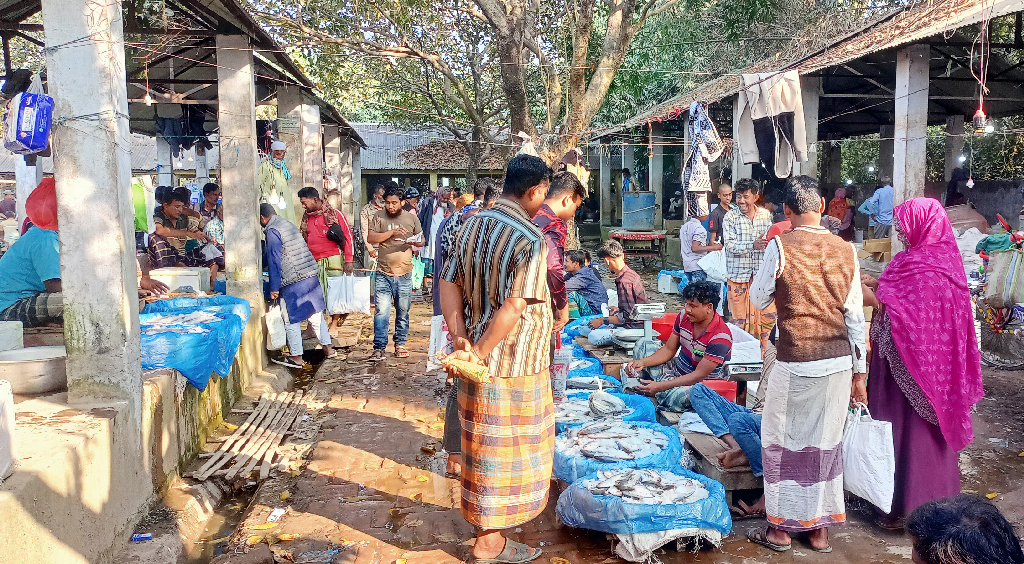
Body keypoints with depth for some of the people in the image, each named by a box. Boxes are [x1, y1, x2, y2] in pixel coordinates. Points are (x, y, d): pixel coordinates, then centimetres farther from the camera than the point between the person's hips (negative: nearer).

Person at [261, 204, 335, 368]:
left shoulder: (272, 232, -10)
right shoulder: (290, 225, 14)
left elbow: (274, 261, -14)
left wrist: (274, 288, -10)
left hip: (292, 283, -8)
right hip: (311, 276, 8)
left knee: (291, 321, 4)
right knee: (315, 314, 16)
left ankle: (296, 358, 10)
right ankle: (328, 348, 21)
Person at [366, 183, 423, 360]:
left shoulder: (411, 218, 7)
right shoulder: (379, 217, 3)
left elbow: (421, 240, 13)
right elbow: (370, 238, -8)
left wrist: (414, 242, -10)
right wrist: (392, 232, -16)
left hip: (404, 274, 2)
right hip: (383, 274, -1)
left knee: (403, 312, 9)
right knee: (381, 312, -6)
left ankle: (400, 344, 22)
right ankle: (379, 348, 0)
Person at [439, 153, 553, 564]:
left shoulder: (472, 225, 4)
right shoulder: (531, 240, -20)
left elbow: (449, 284, 2)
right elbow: (514, 307, -26)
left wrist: (461, 340, -3)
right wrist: (480, 355, -17)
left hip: (481, 360, 8)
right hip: (513, 363, -8)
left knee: (486, 442, 23)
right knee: (506, 449, 7)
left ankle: (489, 524, 43)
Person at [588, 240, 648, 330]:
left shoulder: (624, 282, -24)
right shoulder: (631, 273, 7)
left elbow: (627, 315, -23)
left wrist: (602, 320, -17)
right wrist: (619, 309, 22)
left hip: (634, 326, -10)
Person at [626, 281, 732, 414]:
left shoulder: (720, 337, -27)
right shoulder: (684, 317, -7)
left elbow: (699, 375, -28)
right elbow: (669, 349, 3)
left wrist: (660, 386, -33)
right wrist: (642, 362, -15)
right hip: (676, 371, 7)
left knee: (676, 398, -39)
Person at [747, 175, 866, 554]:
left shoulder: (780, 246, -12)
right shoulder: (845, 250, -1)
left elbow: (758, 299, 0)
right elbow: (855, 314, 3)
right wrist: (859, 366, 12)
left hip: (795, 364, -4)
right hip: (839, 362, 4)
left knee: (781, 441, 11)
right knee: (827, 443, 15)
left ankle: (781, 528, 21)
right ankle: (820, 529, 27)